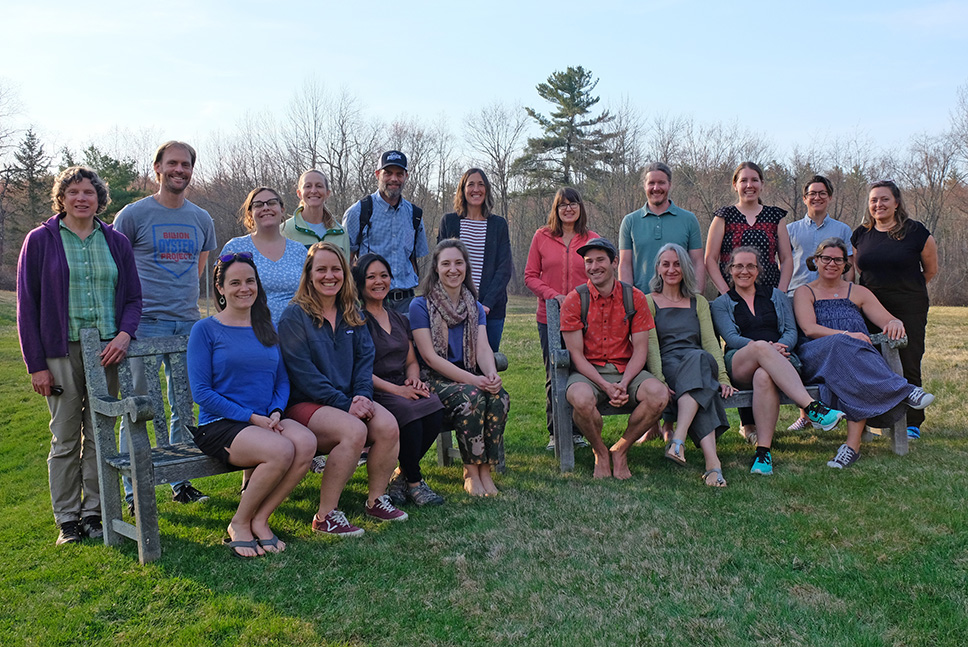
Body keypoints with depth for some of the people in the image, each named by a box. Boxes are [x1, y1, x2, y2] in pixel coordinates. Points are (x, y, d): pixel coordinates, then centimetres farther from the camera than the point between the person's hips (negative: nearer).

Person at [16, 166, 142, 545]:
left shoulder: (116, 242, 9)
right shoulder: (40, 241, 2)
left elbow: (133, 297, 10)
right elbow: (27, 305, 0)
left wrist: (125, 334, -11)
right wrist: (36, 364, -5)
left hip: (107, 350, 2)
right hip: (62, 352, -2)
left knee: (100, 436, 7)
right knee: (65, 439, 4)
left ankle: (94, 513, 19)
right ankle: (67, 519, 16)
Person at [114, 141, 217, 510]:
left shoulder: (202, 219, 12)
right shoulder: (133, 215, -1)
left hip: (188, 323, 4)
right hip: (144, 323, -4)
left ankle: (181, 482, 23)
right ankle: (133, 491, 9)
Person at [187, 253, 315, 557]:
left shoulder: (267, 329, 15)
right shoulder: (205, 329, -1)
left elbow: (282, 380, 16)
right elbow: (201, 392, -7)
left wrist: (276, 413, -6)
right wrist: (252, 417, -14)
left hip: (266, 421, 5)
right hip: (219, 425, -5)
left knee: (306, 442, -27)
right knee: (281, 451, -32)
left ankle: (260, 519, -9)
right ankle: (240, 523, -6)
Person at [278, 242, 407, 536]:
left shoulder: (352, 315, 15)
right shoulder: (294, 316, -4)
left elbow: (365, 357, 8)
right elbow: (303, 372, -13)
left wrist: (363, 396, -11)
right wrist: (345, 404, -19)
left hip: (350, 399, 5)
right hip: (305, 403, -5)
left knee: (388, 425, -23)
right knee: (354, 430, -32)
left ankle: (376, 500, -1)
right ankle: (325, 516, -18)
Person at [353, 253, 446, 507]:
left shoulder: (399, 319, 22)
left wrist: (414, 379, 0)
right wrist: (396, 390, -17)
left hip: (403, 388, 6)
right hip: (373, 393, -6)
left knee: (435, 411, -26)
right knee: (411, 412, -35)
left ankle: (401, 476, -6)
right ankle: (413, 481, -12)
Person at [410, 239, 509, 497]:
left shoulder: (475, 308, 14)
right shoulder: (421, 306, -3)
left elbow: (483, 348, 0)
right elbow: (429, 356, -12)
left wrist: (492, 374, -24)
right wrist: (471, 379, -22)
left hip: (470, 378, 5)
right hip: (435, 380, -4)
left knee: (500, 396, -27)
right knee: (472, 397, -33)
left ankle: (485, 469, -16)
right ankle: (471, 472, -18)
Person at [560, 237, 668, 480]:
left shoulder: (635, 297, 2)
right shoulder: (574, 300, -3)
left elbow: (640, 350, 0)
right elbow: (577, 355, -6)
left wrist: (624, 383, -17)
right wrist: (605, 386, -19)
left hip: (626, 370, 2)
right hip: (588, 372, -2)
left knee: (659, 394, -28)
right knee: (581, 398, -36)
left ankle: (620, 449, -2)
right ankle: (600, 452, -3)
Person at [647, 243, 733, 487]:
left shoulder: (699, 302, 25)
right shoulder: (649, 302, 14)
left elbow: (710, 341, 11)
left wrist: (723, 377, -7)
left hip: (701, 360, 2)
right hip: (667, 365, -2)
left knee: (697, 358, -38)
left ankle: (678, 440, -51)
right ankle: (712, 461, -52)